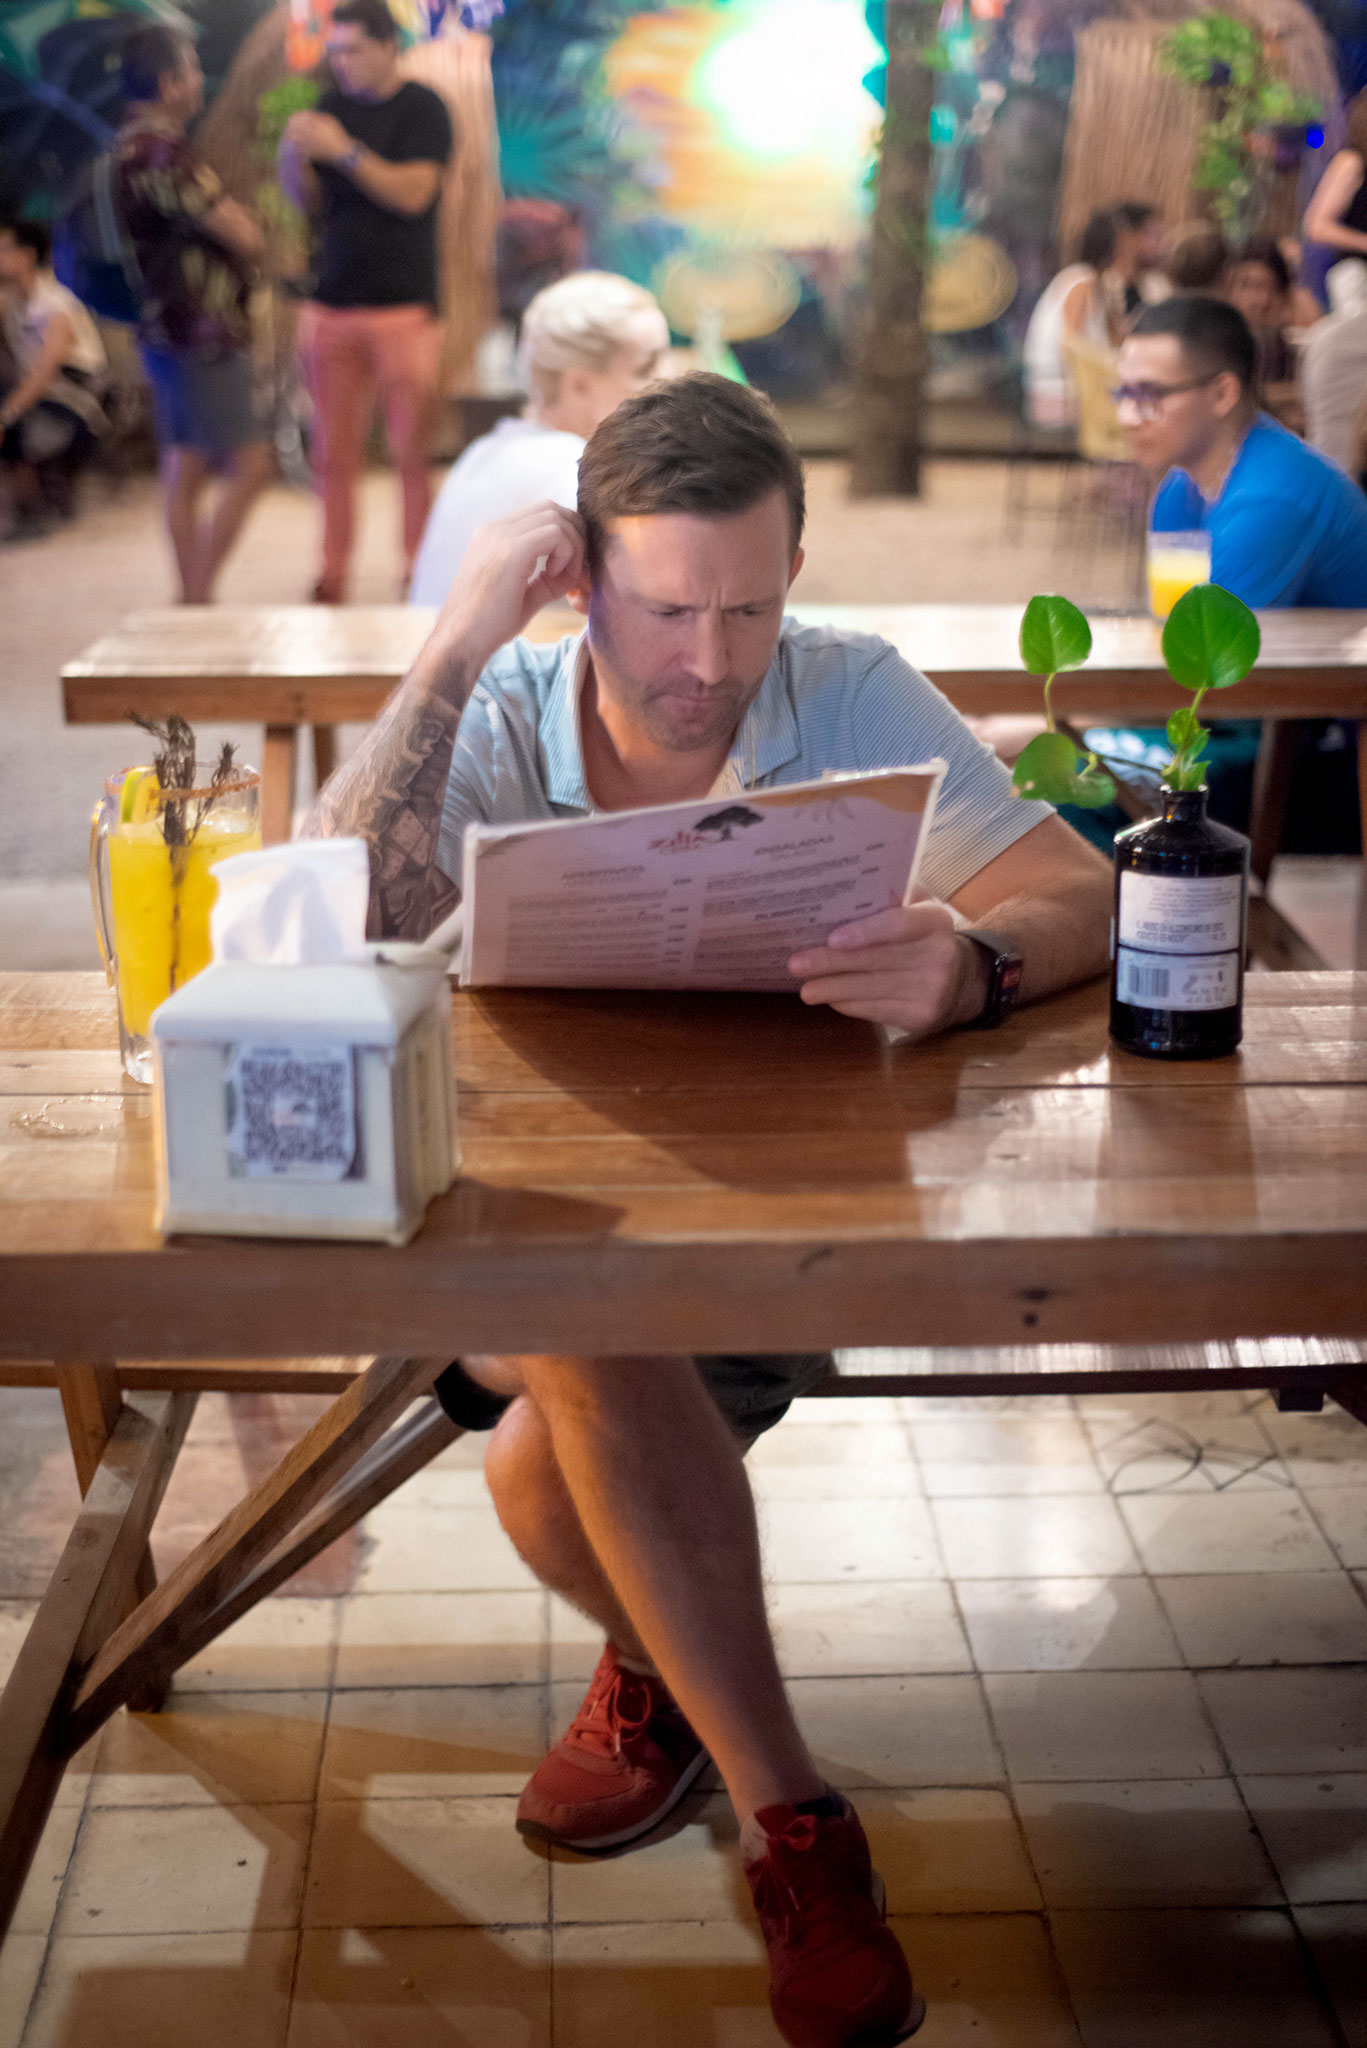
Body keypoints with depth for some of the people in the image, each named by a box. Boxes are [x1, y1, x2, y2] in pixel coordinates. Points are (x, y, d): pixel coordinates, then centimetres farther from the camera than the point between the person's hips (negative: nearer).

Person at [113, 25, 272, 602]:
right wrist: (244, 222, 2)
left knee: (185, 472, 11)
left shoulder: (132, 144, 13)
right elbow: (244, 238, -19)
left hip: (170, 332, 10)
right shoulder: (164, 151, -20)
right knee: (249, 465, -7)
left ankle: (192, 600, 16)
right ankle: (198, 598, -5)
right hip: (201, 334, -10)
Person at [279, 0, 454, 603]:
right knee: (334, 455, 3)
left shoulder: (422, 108, -2)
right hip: (332, 303, 4)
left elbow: (414, 193, -13)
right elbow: (307, 201, 15)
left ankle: (420, 574, 8)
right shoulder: (332, 107, 13)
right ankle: (331, 578, 10)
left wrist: (343, 150, -19)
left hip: (404, 307, -4)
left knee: (412, 452, -3)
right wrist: (294, 153, -5)